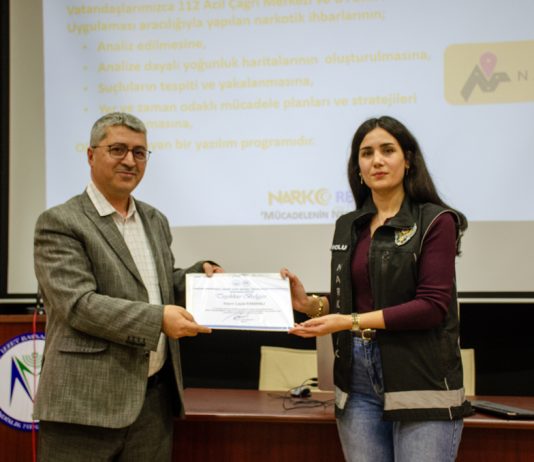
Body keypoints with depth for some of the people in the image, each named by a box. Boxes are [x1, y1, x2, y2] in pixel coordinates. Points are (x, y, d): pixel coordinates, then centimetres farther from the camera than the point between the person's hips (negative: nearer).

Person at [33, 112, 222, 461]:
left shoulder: (156, 221, 16)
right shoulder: (60, 223, -6)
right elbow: (78, 304, -16)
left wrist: (201, 274, 6)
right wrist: (157, 319, -22)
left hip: (155, 397, 6)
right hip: (86, 403, -6)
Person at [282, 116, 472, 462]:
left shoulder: (436, 221, -4)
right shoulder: (349, 226, 12)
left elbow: (432, 306, -13)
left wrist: (351, 322, -18)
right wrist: (309, 303, -1)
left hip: (421, 381, -5)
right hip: (359, 381, 5)